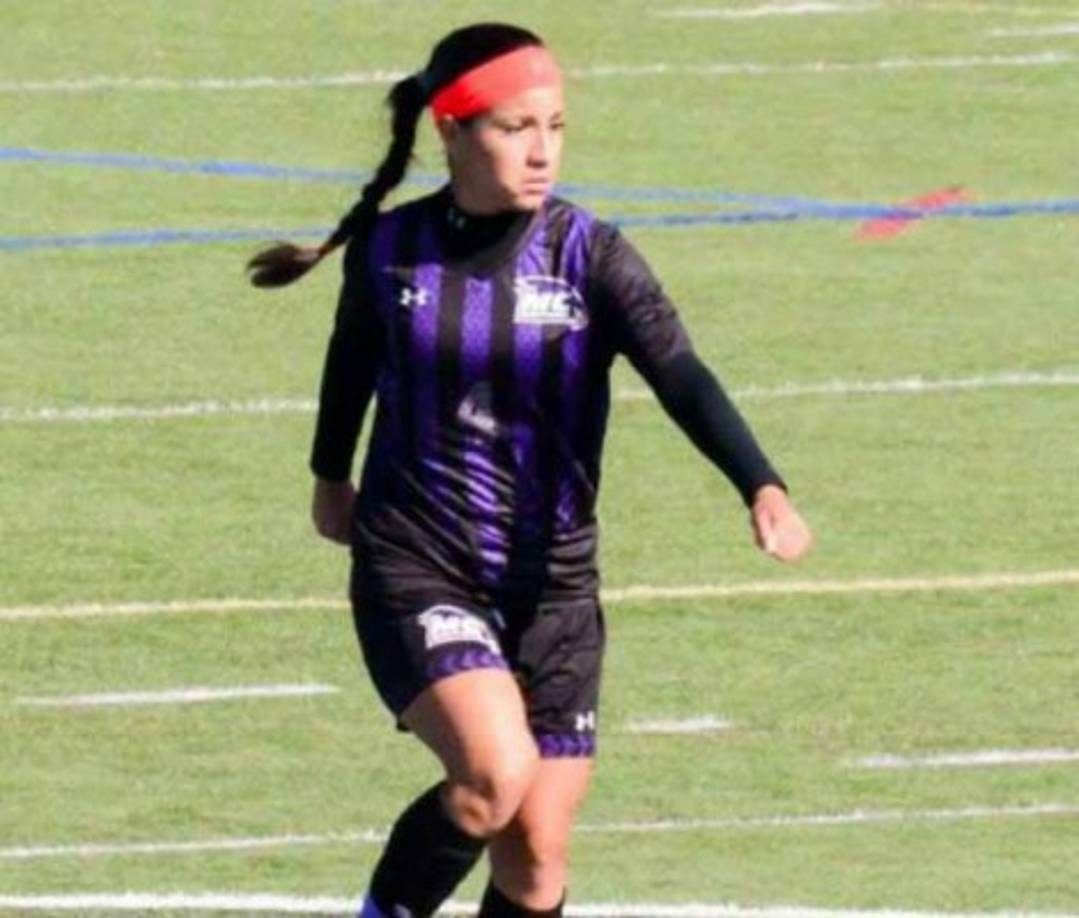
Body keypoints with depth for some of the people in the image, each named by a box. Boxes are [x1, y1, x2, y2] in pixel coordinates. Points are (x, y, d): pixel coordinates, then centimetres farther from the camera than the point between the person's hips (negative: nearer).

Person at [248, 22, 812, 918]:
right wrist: (332, 475, 30)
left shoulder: (590, 257, -9)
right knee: (496, 774, -26)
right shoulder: (390, 251, -5)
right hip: (416, 568, -1)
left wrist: (763, 487, -39)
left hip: (550, 583, 2)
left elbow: (683, 378, -23)